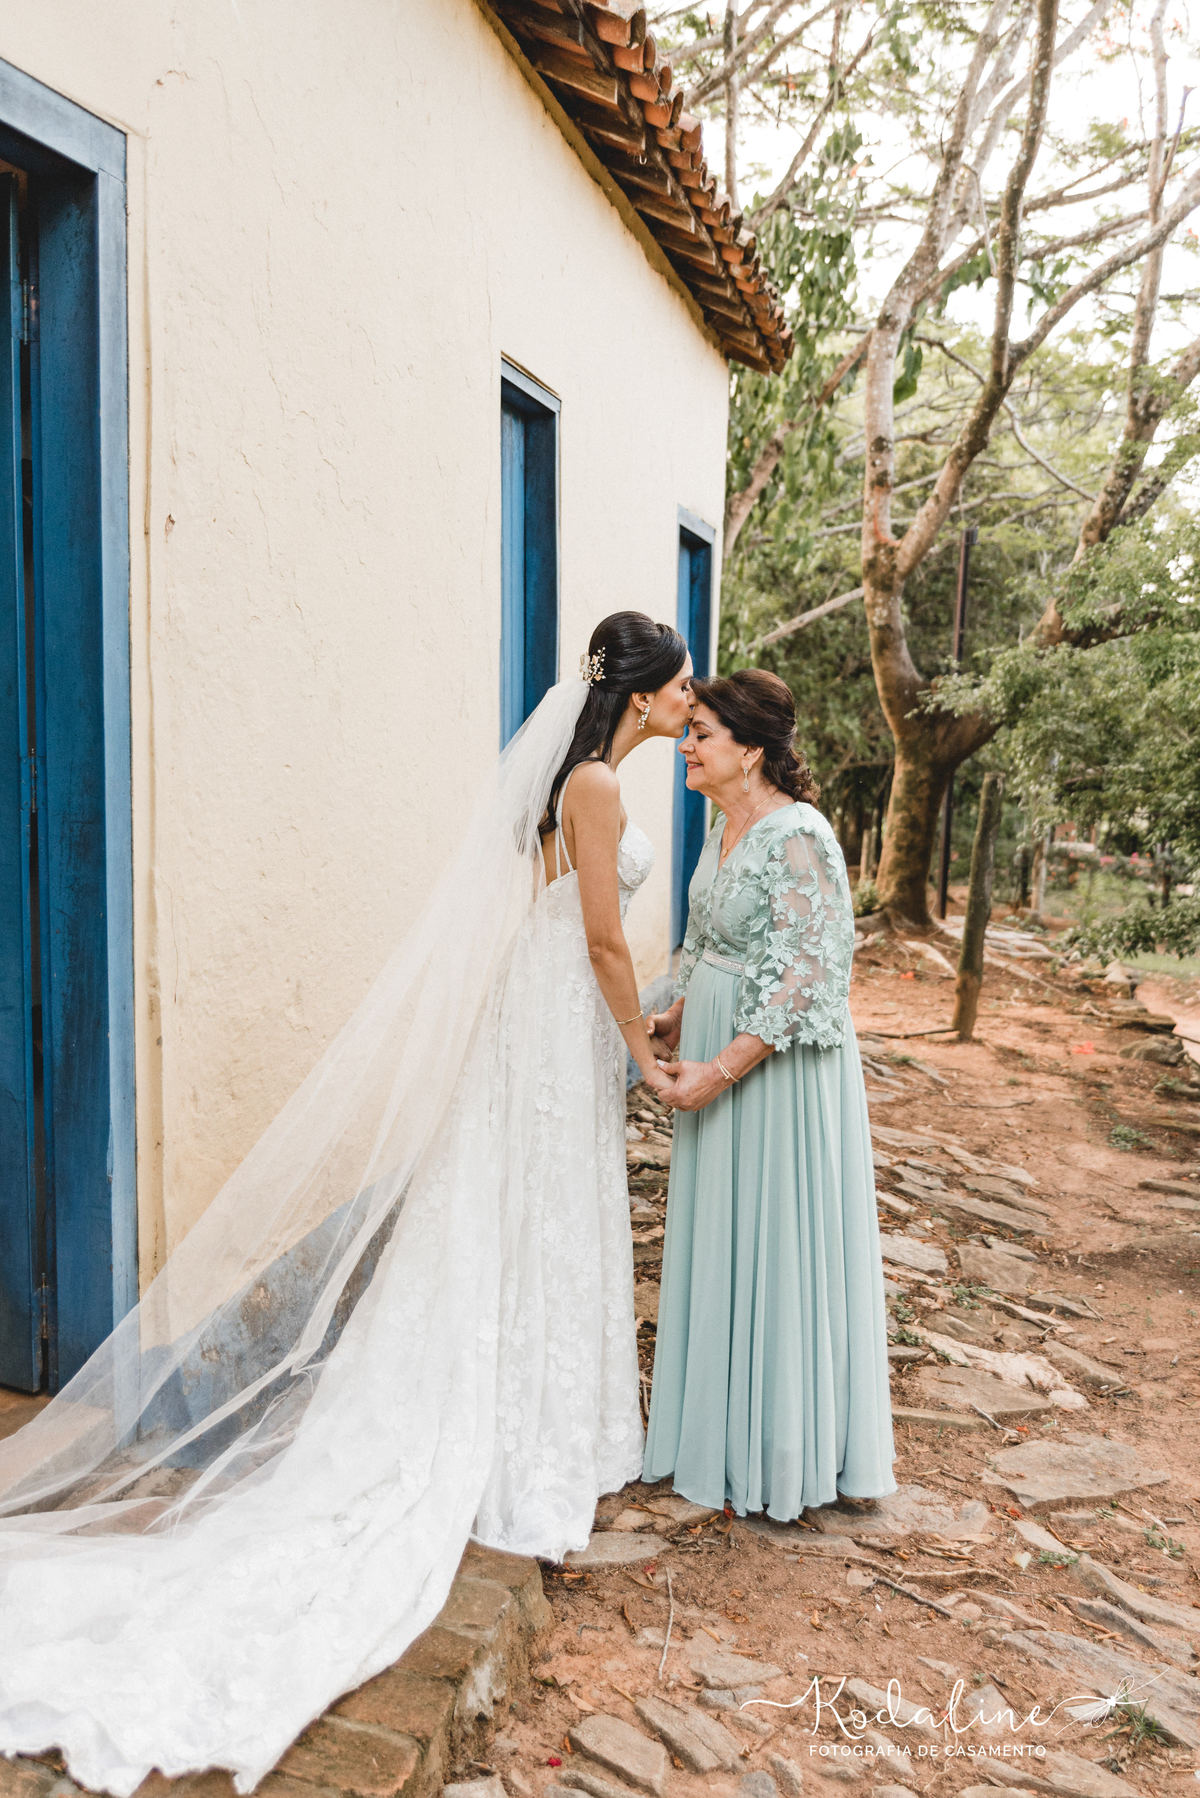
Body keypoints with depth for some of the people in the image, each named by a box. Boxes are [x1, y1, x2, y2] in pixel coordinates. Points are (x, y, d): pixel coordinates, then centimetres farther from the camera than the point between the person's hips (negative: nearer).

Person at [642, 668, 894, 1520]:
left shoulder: (797, 839, -20)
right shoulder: (725, 831, 8)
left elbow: (807, 980, -23)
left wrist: (720, 1068, -22)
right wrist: (670, 1026, 8)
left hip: (779, 1065, -9)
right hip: (720, 1056, 9)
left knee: (776, 1243, 4)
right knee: (721, 1241, 17)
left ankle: (782, 1449, 22)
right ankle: (725, 1424, 35)